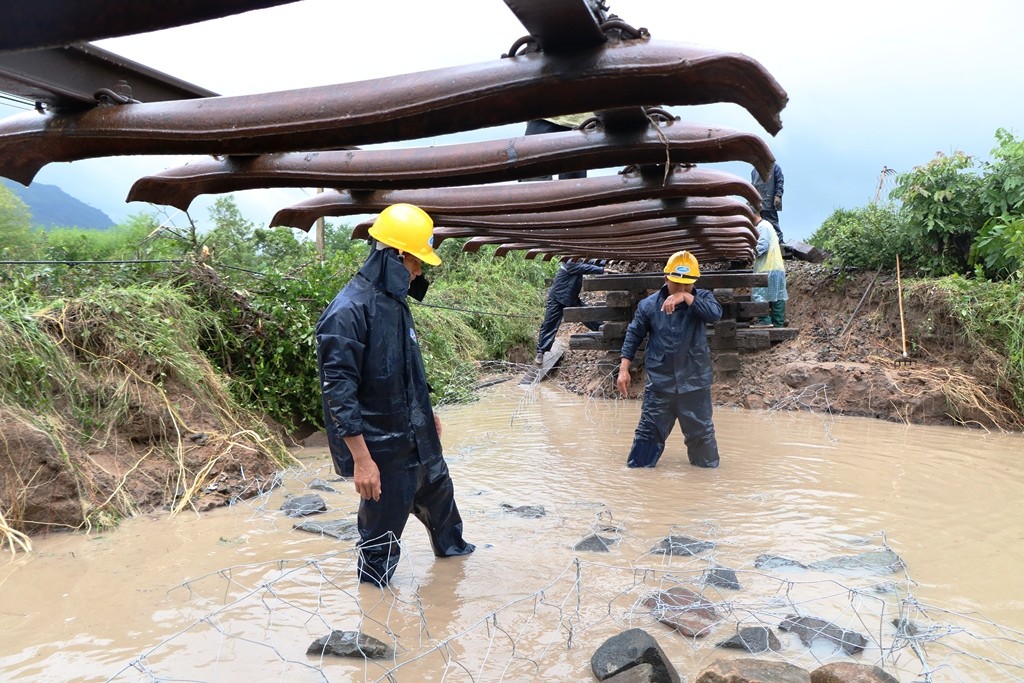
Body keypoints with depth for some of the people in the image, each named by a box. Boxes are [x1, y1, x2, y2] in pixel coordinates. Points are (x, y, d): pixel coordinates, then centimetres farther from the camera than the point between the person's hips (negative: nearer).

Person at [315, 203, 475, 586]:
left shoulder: (394, 301, 4)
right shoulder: (348, 311, -24)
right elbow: (338, 392, -25)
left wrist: (426, 413, 23)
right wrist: (361, 460, -25)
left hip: (415, 436, 9)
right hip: (380, 449, -9)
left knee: (437, 489, 28)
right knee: (383, 526, 8)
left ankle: (450, 545, 55)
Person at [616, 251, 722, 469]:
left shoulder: (702, 299, -2)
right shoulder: (648, 305, -2)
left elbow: (716, 314, -24)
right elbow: (633, 336, 4)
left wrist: (686, 298, -33)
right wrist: (624, 369, -2)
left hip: (695, 383, 0)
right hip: (659, 383, 0)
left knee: (701, 432, 15)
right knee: (649, 431, 6)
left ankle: (708, 466, 36)